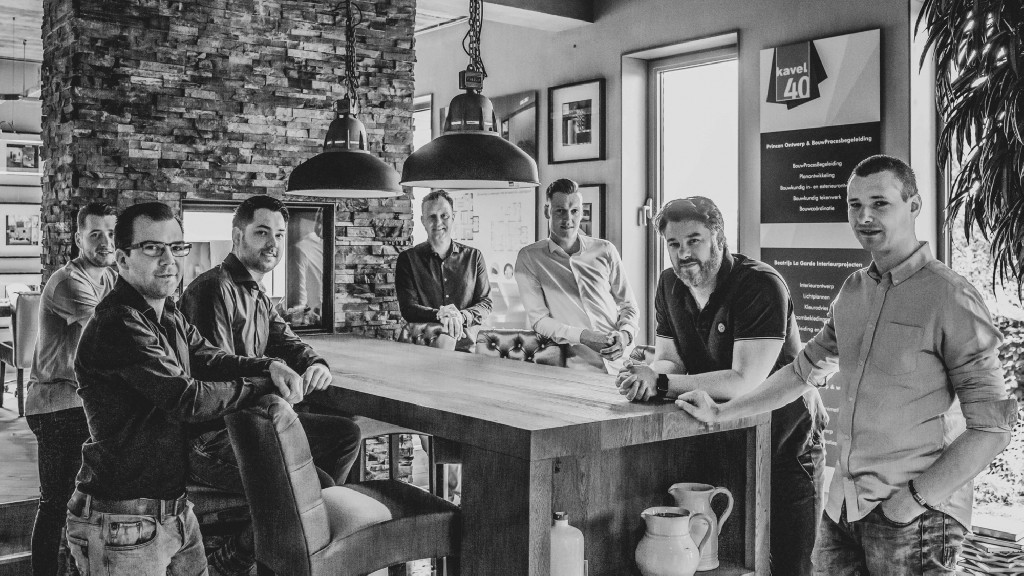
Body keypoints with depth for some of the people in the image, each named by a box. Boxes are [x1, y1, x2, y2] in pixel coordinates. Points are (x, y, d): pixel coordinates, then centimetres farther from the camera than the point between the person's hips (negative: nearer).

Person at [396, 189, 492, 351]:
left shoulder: (473, 257, 14)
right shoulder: (408, 259, 9)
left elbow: (485, 303, 10)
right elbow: (407, 308, -1)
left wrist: (461, 317, -12)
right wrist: (439, 315, -20)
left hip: (466, 347, 1)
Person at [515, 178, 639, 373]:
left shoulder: (605, 251, 14)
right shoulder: (529, 258, 5)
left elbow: (628, 306, 17)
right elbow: (538, 319, 0)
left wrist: (625, 334, -6)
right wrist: (584, 337, -15)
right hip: (578, 368, -4)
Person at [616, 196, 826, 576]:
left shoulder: (761, 287, -22)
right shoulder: (670, 285, 1)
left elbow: (744, 382, -29)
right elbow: (667, 361, 1)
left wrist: (661, 383, -29)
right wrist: (647, 376, -23)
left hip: (788, 445, -6)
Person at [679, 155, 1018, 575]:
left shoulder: (951, 298, -13)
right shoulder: (853, 290, 7)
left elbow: (990, 427, -14)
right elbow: (806, 369, 18)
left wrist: (917, 498, -17)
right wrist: (720, 413, 16)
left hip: (915, 519, -6)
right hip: (843, 505, 6)